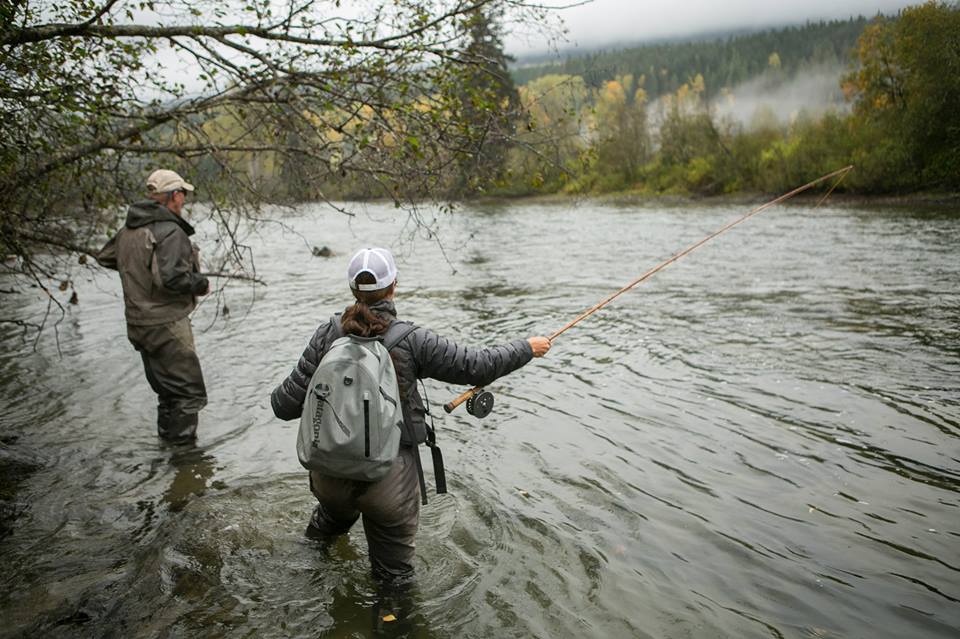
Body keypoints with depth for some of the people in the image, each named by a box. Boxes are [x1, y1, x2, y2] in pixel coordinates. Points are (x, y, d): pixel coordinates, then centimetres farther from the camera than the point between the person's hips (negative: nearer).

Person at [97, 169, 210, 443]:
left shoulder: (129, 230, 10)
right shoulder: (169, 231, -18)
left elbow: (105, 257, 25)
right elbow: (172, 277, -28)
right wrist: (202, 284, -12)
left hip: (138, 325, 9)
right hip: (167, 325, -9)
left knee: (166, 390, 20)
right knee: (189, 393, -2)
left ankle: (167, 437, 27)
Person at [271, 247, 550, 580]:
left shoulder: (328, 334, -6)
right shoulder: (411, 340, -13)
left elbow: (287, 406, -4)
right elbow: (477, 366, -7)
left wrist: (276, 398, 21)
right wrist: (527, 348, 9)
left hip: (329, 475, 4)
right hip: (389, 478, -4)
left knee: (334, 517, 38)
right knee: (393, 572, 17)